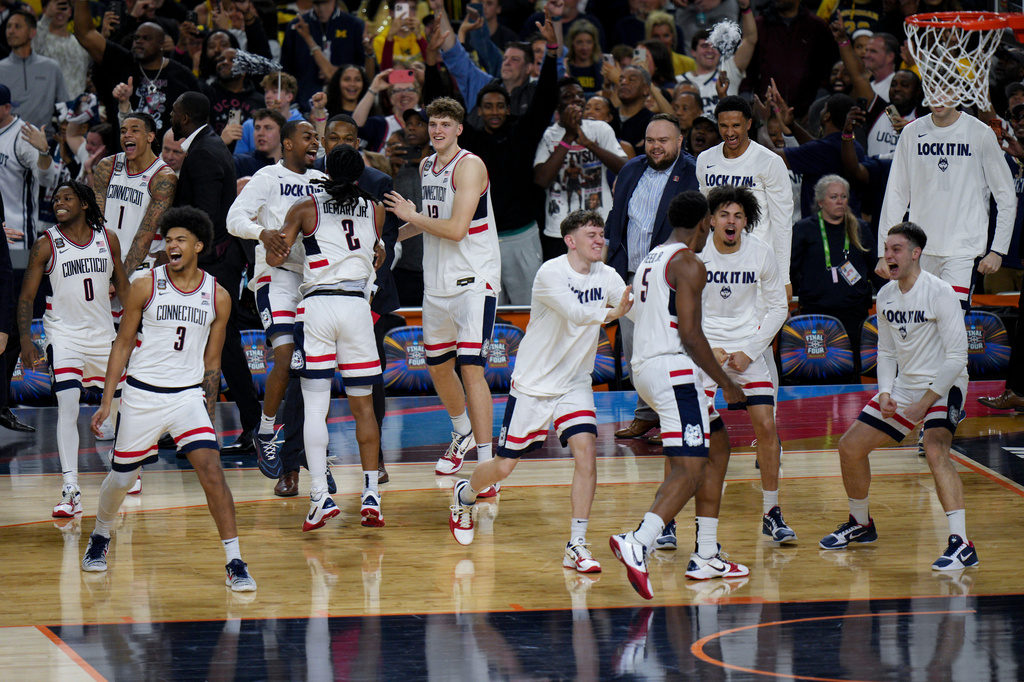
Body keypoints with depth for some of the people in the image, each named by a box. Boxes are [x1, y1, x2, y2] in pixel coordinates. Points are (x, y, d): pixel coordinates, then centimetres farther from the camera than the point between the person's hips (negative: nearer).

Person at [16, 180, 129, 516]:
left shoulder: (108, 239, 0)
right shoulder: (46, 245, -8)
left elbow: (121, 285, 13)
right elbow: (26, 296, -5)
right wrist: (25, 340, -15)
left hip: (104, 334, 4)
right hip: (64, 334, -4)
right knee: (67, 405, -19)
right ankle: (70, 491, -22)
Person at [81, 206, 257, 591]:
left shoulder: (217, 297, 0)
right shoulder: (146, 286, -5)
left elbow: (211, 362, 9)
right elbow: (123, 344, 2)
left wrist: (208, 412, 8)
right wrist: (106, 402, -1)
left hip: (189, 396, 0)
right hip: (142, 395, 0)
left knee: (212, 471, -17)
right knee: (121, 478, 11)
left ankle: (235, 563, -15)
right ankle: (100, 537, 42)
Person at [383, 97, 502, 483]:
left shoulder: (469, 166, -14)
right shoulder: (427, 166, 11)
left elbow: (456, 228, -22)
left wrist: (412, 216, -10)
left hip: (474, 280, -8)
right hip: (437, 283, 8)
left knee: (471, 367, -16)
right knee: (438, 365, 19)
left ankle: (486, 466, -18)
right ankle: (462, 433, 46)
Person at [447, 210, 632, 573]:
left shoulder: (605, 277, -2)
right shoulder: (551, 274, -19)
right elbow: (574, 313, -35)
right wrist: (611, 313, -47)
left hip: (574, 384, 4)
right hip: (533, 384, -4)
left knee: (586, 450, -18)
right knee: (503, 466, 4)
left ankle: (576, 545, -13)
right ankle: (465, 493, 39)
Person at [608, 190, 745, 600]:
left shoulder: (651, 260, 19)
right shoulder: (689, 263, -9)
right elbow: (689, 333, -15)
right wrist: (724, 382, -6)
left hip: (643, 367, 10)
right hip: (674, 370, -10)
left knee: (699, 458, 20)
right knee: (689, 470, -16)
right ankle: (637, 543, -35)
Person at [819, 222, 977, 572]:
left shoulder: (939, 293, -18)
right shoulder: (886, 296, 4)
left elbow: (957, 356, -20)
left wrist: (926, 401, -22)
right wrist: (885, 392, -2)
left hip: (944, 386, -8)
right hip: (904, 386, 8)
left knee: (935, 450, -32)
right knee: (850, 447, 8)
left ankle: (961, 545, -35)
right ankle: (861, 524, 32)